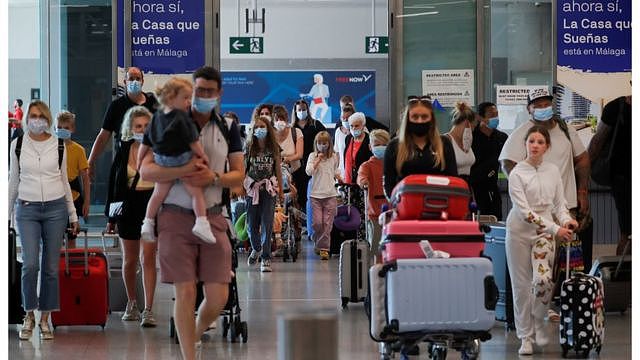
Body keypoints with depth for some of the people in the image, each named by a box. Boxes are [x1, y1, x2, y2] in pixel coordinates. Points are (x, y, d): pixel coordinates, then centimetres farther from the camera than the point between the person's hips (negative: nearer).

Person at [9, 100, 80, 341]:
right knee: (30, 264, -12)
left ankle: (45, 319, 10)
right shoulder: (18, 145, 4)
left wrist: (73, 215, 12)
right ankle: (29, 315, 4)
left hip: (55, 208, 1)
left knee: (51, 267, 1)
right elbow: (13, 181, 12)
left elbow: (64, 181, 12)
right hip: (27, 210, -1)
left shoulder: (59, 146, 4)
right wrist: (7, 214, 12)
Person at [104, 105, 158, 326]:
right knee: (129, 260, 12)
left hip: (152, 206, -3)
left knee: (148, 258, -10)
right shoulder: (123, 149, 2)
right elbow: (113, 182, 7)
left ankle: (148, 310, -10)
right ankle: (131, 304, 31)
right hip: (128, 208, 3)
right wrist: (111, 215, 6)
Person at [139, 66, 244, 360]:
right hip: (176, 217, -2)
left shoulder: (227, 129, 10)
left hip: (213, 217, 2)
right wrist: (183, 171, -22)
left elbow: (238, 176, 7)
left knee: (218, 296, -2)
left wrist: (214, 177, -15)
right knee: (185, 292, -5)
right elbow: (146, 171, -5)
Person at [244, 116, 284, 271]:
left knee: (267, 223, -8)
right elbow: (243, 168, 2)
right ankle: (256, 248, 36)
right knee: (251, 223, 6)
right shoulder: (249, 147, 0)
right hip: (252, 188, 1)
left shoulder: (274, 148, 2)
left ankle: (266, 258, -5)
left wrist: (281, 191, 8)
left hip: (269, 188, -1)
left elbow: (278, 170, 7)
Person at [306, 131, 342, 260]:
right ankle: (317, 241, 19)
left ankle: (324, 248, 3)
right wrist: (318, 159, -11)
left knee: (327, 223, -2)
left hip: (330, 195, 2)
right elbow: (308, 171, -12)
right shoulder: (313, 156, 1)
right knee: (317, 222, -6)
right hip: (315, 194, -2)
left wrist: (338, 176, 5)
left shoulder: (334, 157, 9)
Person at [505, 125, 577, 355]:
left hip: (545, 232, 3)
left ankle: (538, 320, 10)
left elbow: (559, 203, 9)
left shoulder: (553, 170, 3)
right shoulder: (517, 174, -11)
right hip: (520, 231, -2)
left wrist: (566, 220, -14)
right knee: (521, 285, 1)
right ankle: (526, 337, 11)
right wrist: (555, 229, -23)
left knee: (544, 279, -16)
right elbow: (524, 211, -18)